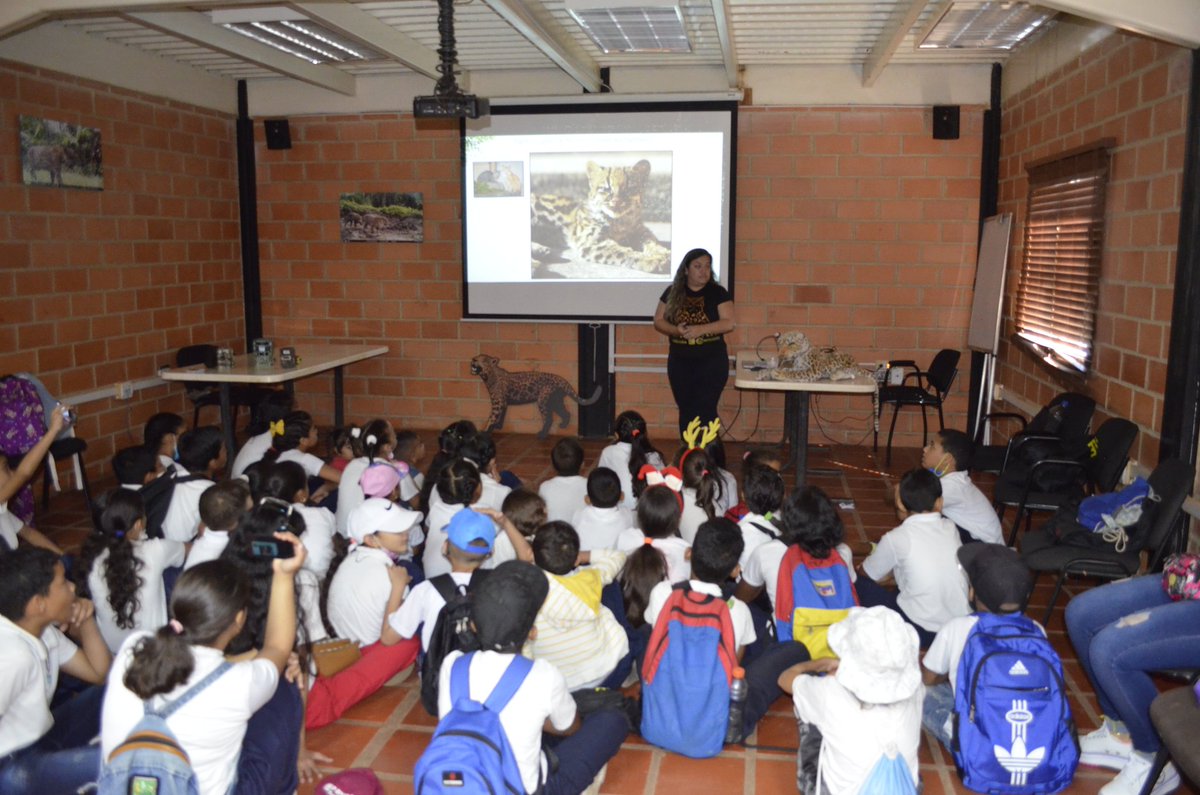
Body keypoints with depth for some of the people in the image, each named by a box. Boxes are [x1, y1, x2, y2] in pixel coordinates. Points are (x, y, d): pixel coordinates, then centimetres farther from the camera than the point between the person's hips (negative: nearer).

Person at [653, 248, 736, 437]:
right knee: (686, 411, 10)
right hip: (680, 362, 3)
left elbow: (729, 323, -11)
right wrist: (676, 330, -17)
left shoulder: (718, 293, -3)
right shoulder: (672, 292, 4)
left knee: (705, 411, -6)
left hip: (712, 362, -3)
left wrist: (700, 329, -23)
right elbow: (658, 321, 3)